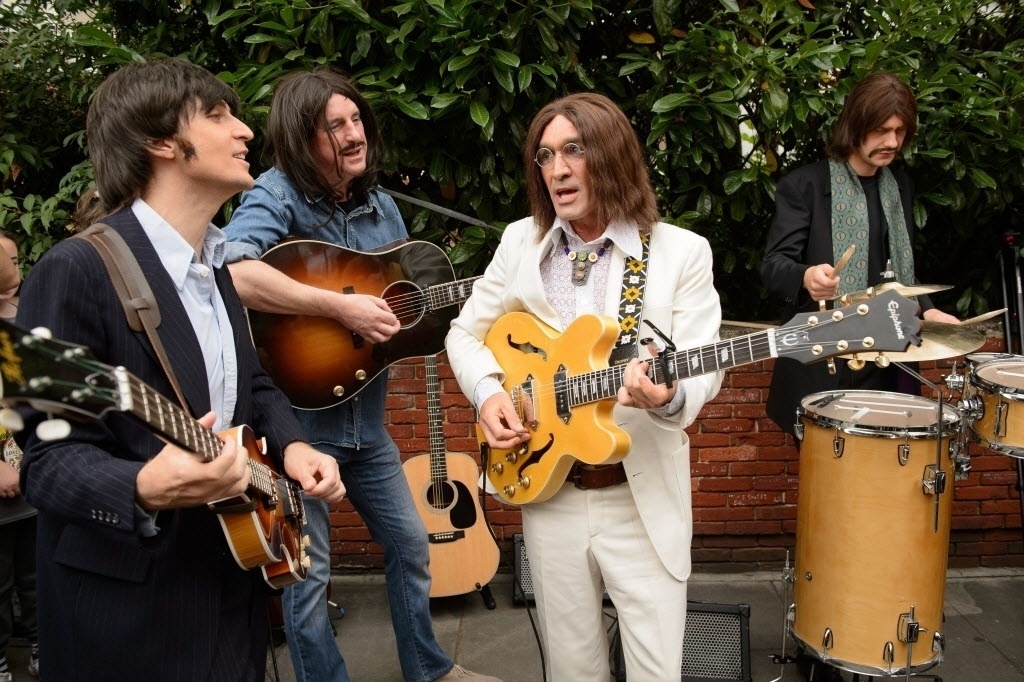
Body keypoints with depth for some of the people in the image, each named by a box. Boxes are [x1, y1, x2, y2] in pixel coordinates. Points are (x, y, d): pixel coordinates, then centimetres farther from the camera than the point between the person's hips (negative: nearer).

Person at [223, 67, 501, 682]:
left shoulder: (380, 204, 6)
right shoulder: (278, 194, -15)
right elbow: (234, 272, -36)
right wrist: (342, 308, -32)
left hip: (365, 418, 7)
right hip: (298, 416, -7)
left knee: (411, 543, 19)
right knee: (308, 572, 6)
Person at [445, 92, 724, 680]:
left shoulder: (682, 252, -6)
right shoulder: (520, 242, 3)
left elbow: (704, 367, -14)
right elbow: (466, 333, 11)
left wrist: (669, 396, -36)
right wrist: (488, 392, -8)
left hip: (644, 497, -2)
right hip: (547, 487, 3)